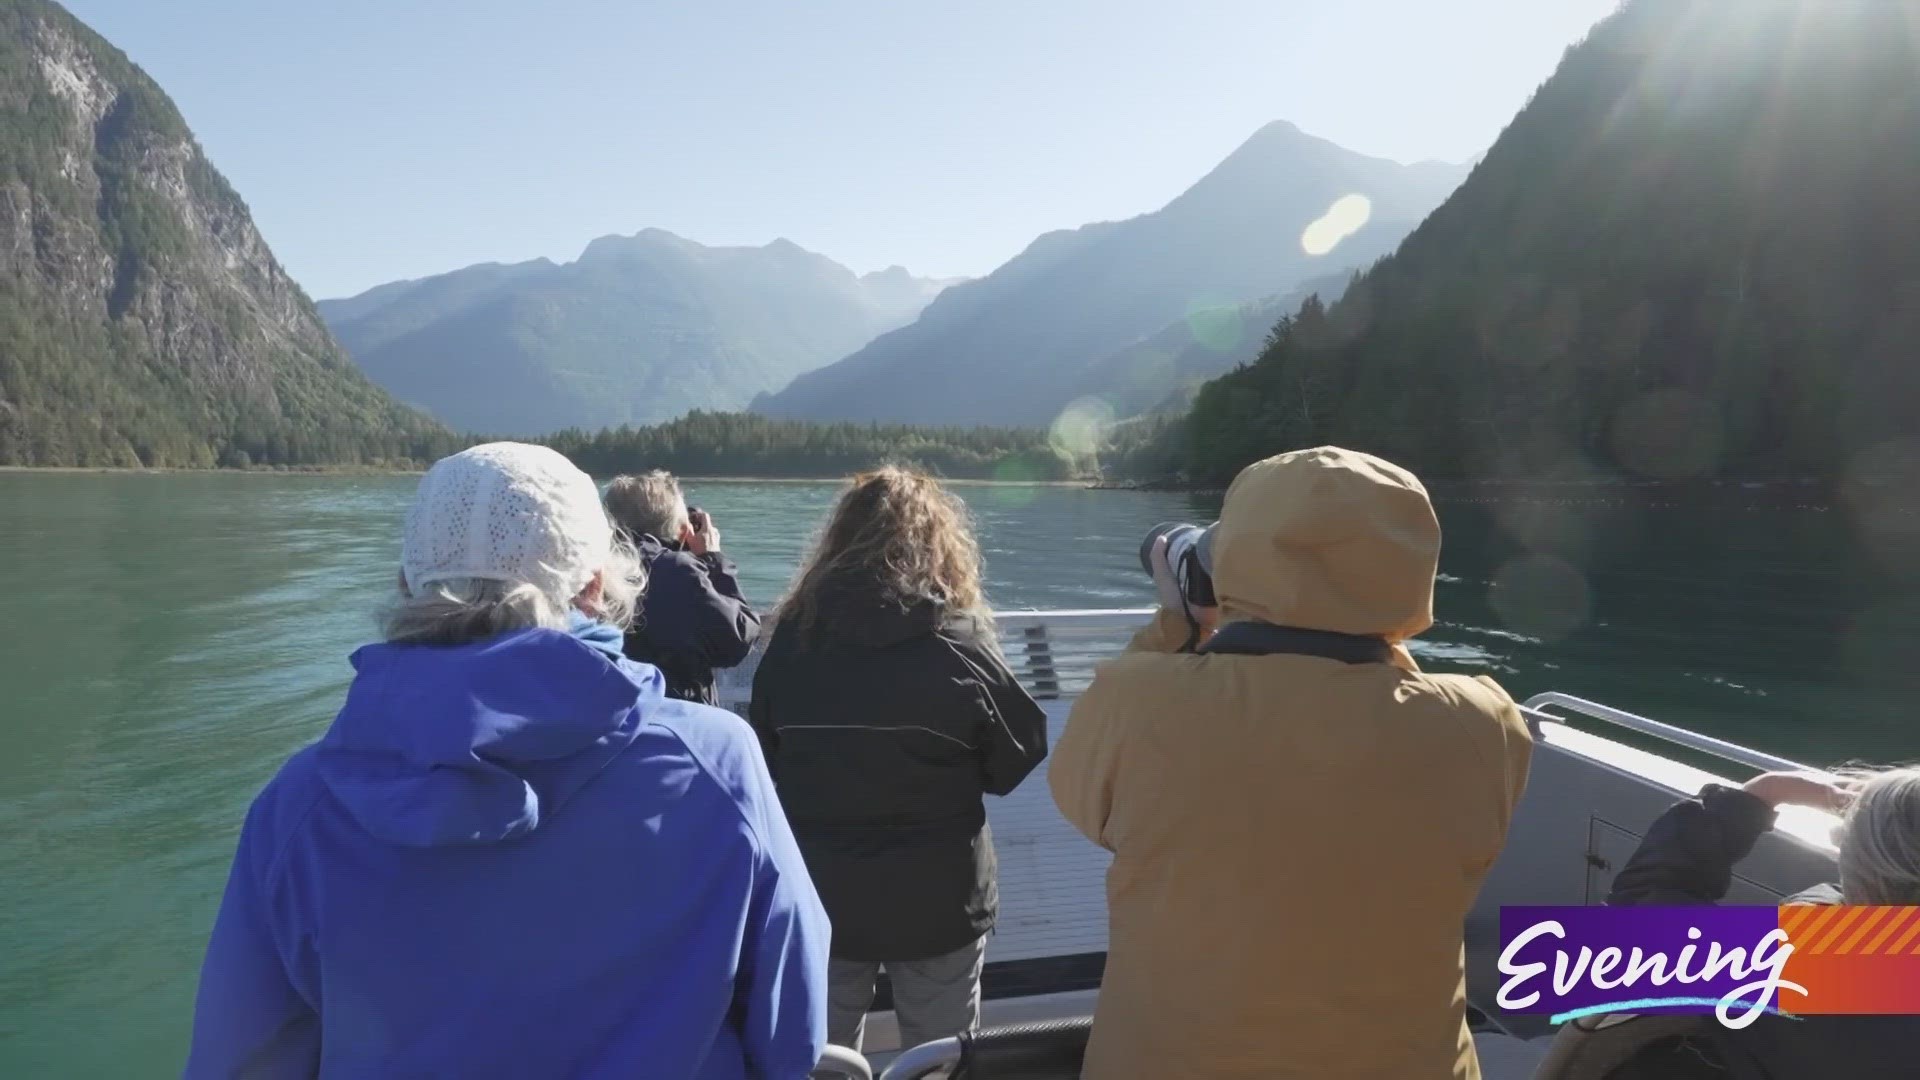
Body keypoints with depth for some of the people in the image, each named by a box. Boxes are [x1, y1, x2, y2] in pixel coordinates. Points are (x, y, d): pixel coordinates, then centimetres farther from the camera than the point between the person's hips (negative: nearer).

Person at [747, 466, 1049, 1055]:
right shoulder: (958, 648, -17)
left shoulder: (791, 638, -10)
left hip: (817, 899, 3)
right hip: (936, 904, -2)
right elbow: (1017, 762, -5)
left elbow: (763, 764, 2)